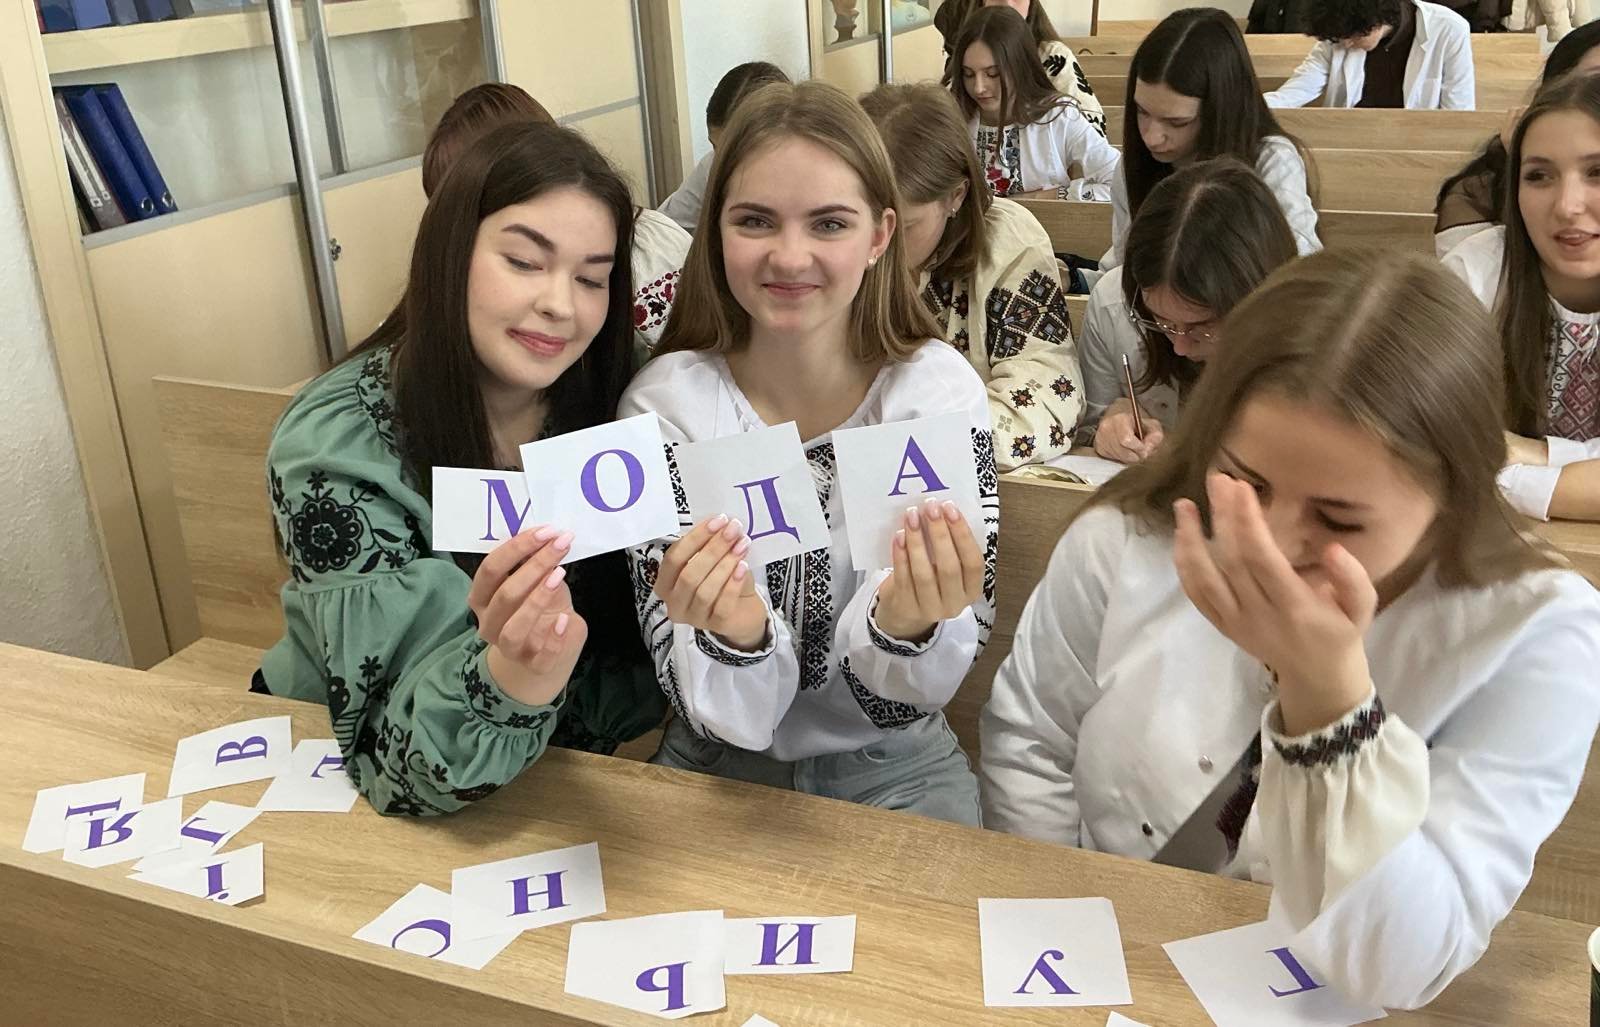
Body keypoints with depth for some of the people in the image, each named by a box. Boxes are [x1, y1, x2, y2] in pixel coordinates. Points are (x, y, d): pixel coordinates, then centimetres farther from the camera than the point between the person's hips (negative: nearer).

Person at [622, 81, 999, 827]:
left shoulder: (939, 389, -11)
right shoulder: (668, 402, -11)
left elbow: (902, 702, -12)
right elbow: (730, 717, -13)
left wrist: (909, 625, -33)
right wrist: (736, 636, -34)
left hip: (892, 769, 0)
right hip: (721, 767, 0)